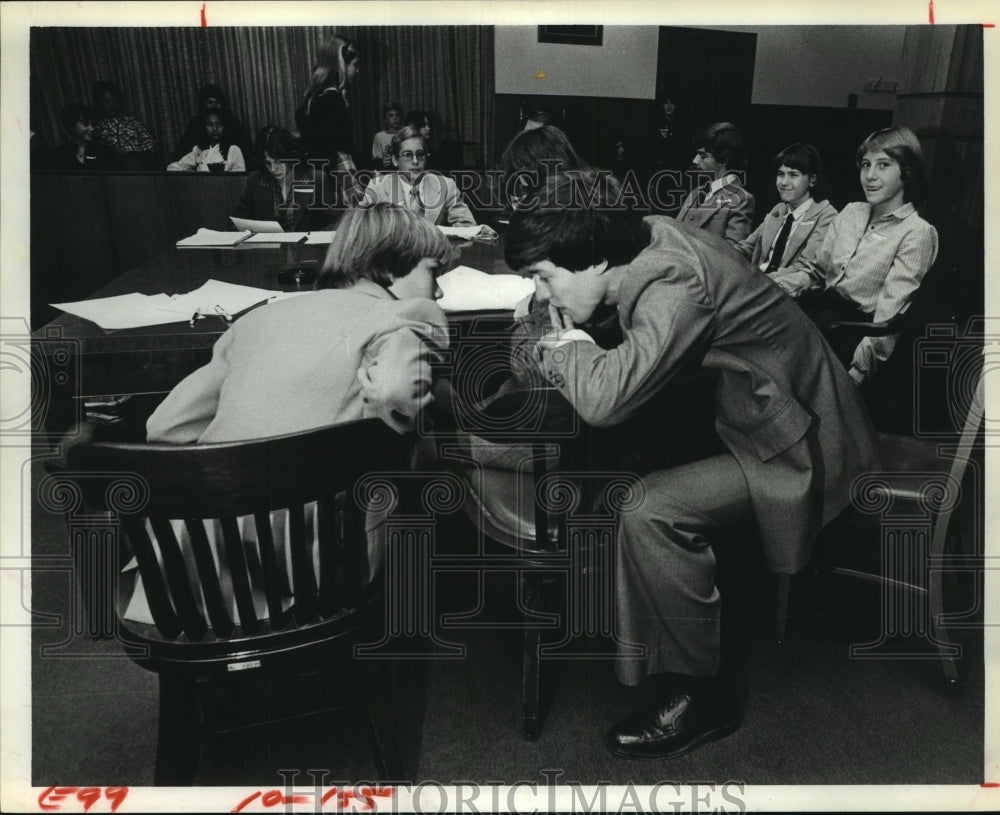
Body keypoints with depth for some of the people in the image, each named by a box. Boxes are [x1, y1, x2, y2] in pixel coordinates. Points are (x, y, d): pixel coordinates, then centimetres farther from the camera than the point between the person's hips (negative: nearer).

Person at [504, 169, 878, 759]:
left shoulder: (674, 285, -29)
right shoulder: (651, 237, -2)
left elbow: (605, 399, -39)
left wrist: (567, 347, -18)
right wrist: (570, 349, -9)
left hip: (798, 450, -9)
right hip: (766, 417, 10)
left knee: (650, 511, -24)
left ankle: (699, 695, -4)